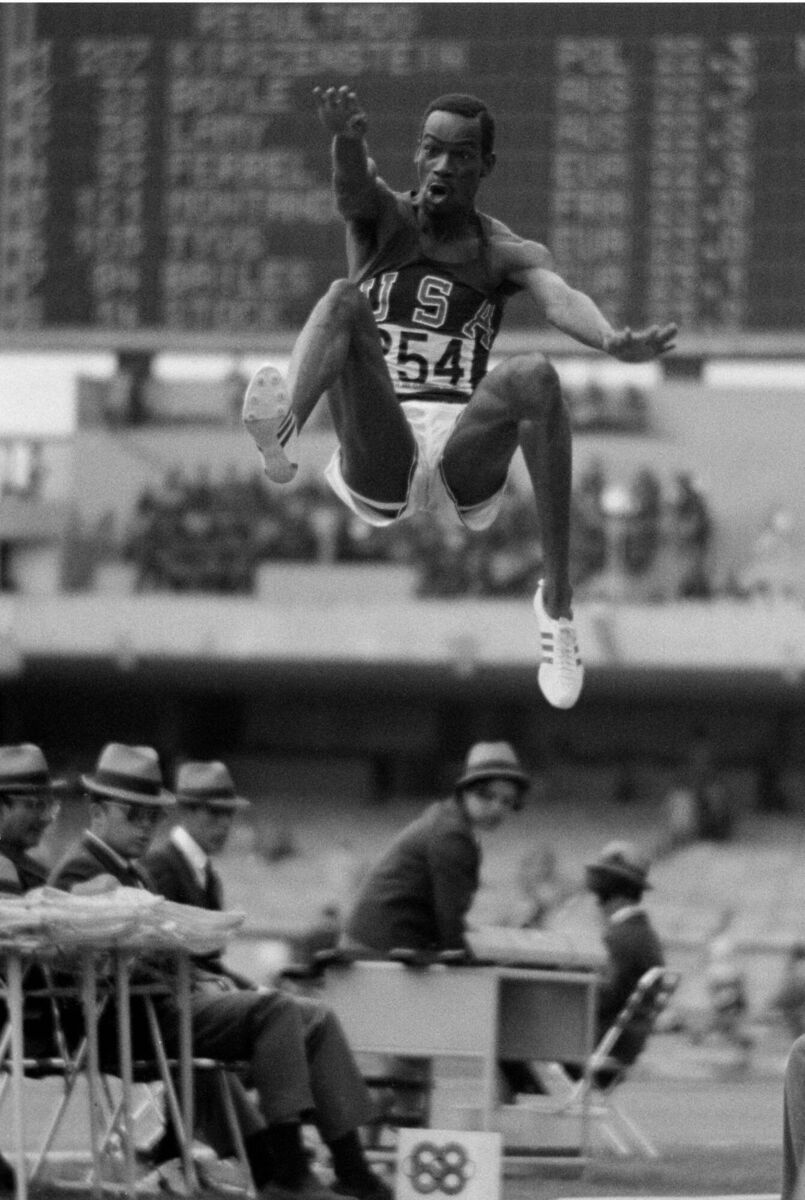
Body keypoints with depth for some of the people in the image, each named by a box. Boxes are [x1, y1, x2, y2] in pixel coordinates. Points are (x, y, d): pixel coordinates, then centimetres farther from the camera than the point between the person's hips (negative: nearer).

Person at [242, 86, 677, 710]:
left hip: (464, 454, 1)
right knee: (344, 300, -23)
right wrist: (348, 139, -37)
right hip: (379, 459, 0)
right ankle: (284, 434, -56)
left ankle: (557, 601, -33)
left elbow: (560, 297, -10)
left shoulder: (506, 254, 13)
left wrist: (614, 342, -34)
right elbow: (352, 186, -11)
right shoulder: (385, 219, 14)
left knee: (533, 376, -32)